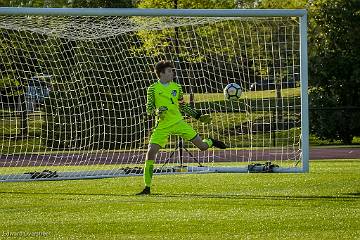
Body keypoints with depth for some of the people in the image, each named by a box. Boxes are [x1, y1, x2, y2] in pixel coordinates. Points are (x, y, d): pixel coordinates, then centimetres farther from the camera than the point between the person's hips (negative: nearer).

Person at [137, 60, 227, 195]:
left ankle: (210, 142, 39)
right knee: (151, 152, -15)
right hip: (162, 127, -2)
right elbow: (149, 109, -3)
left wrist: (199, 117, 12)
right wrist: (157, 111, -25)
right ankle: (147, 187, -4)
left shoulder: (176, 87, 9)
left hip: (178, 122, 2)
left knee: (202, 146, -2)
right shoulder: (153, 89, 0)